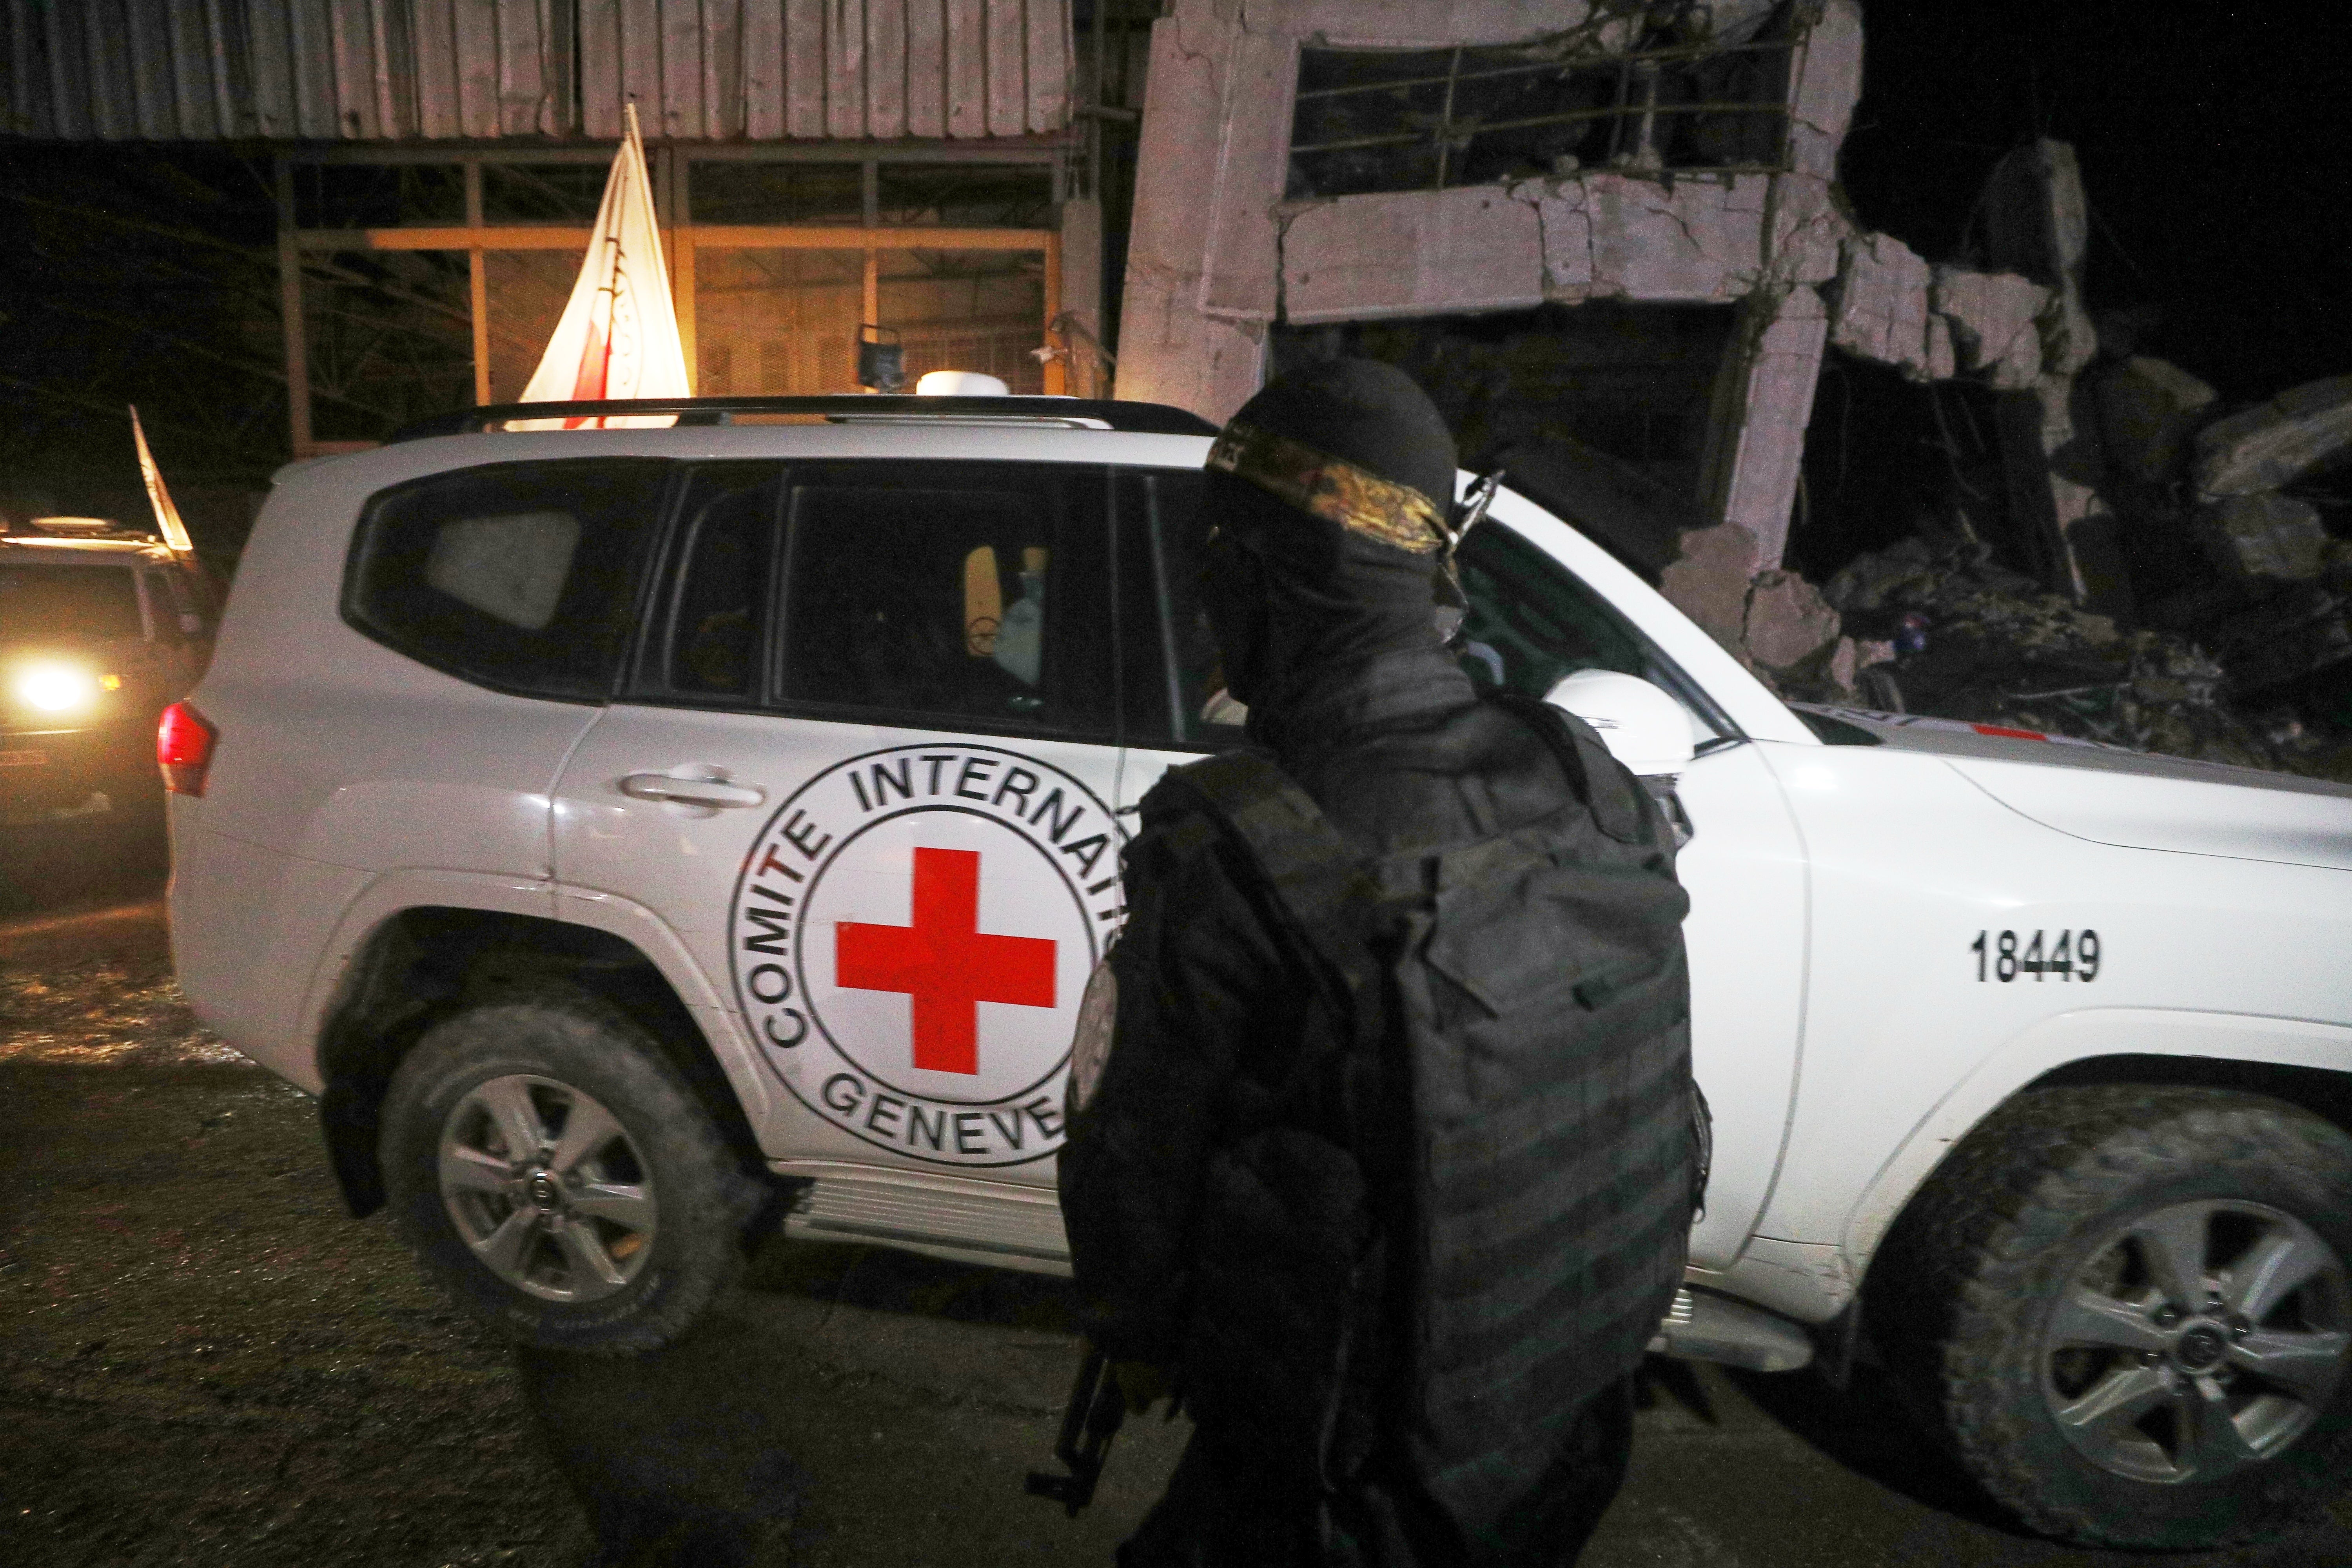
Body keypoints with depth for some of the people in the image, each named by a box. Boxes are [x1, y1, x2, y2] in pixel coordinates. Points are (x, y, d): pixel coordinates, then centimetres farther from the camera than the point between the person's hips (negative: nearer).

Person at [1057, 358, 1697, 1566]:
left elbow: (1140, 1160, -16)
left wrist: (1136, 1335, 5)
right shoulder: (1592, 787, -11)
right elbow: (1649, 1094, 0)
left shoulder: (1230, 856, -29)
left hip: (1340, 1471, -5)